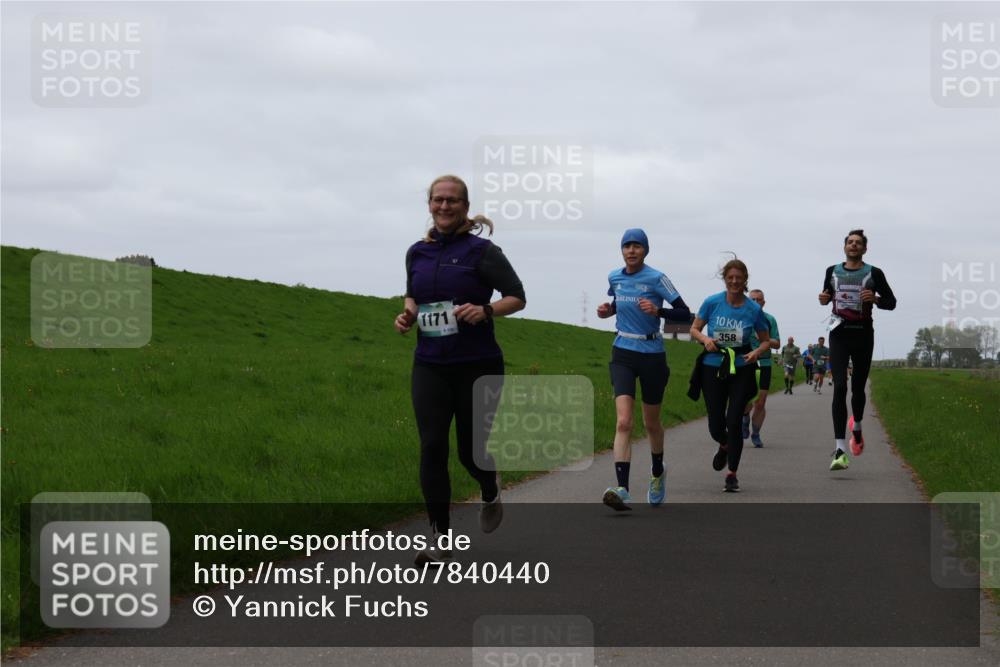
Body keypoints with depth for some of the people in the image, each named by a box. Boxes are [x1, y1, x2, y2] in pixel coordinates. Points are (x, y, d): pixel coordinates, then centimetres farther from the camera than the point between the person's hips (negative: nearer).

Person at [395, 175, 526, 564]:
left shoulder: (481, 251, -7)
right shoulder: (417, 253, 7)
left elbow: (517, 297, -2)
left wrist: (486, 311, -20)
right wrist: (407, 314, 2)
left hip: (477, 366, -3)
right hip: (430, 366, 3)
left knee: (471, 450, 4)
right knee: (432, 447, -7)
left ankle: (491, 494, 40)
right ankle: (440, 539, -2)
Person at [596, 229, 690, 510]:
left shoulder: (656, 278, -9)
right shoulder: (615, 277, 5)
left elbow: (685, 314, -9)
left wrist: (657, 310, -25)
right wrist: (607, 310, 5)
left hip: (652, 354, -2)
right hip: (623, 354, 2)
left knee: (651, 423, 13)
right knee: (623, 422, -16)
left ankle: (658, 473, 42)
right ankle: (622, 490, -25)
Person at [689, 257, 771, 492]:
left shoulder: (753, 309, -4)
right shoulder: (712, 303, -3)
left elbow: (766, 340, 7)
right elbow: (694, 329, 7)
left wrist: (757, 352, -14)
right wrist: (704, 339, -15)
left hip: (741, 369, -1)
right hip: (713, 368, 1)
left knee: (733, 422, -10)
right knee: (716, 425, 3)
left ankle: (732, 474, 3)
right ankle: (725, 446, 41)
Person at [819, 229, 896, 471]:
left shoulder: (874, 274, 2)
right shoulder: (832, 271, 9)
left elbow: (891, 302, 6)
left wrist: (875, 299, -15)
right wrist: (824, 299, 0)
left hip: (863, 335, 0)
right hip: (839, 334, 0)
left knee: (858, 388, 9)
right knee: (839, 387, -14)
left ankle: (857, 428, 44)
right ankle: (840, 449, -21)